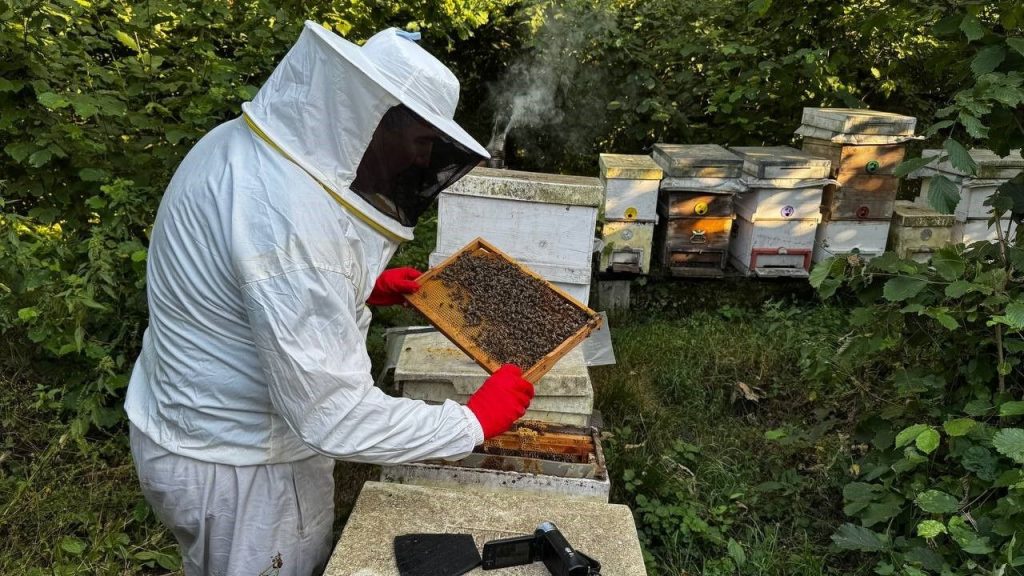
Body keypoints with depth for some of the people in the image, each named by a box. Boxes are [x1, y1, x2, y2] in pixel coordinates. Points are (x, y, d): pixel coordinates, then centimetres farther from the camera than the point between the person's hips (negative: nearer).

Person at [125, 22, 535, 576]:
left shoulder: (241, 143, -3)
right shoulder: (290, 218, -34)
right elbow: (334, 418, -32)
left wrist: (365, 288, 6)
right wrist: (474, 421, -21)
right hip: (236, 464, -9)